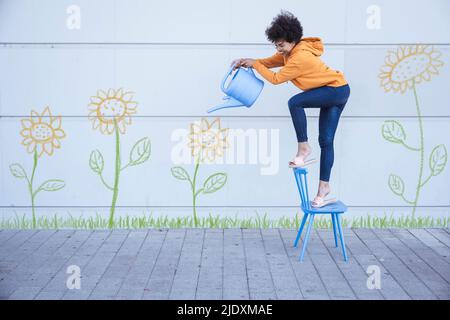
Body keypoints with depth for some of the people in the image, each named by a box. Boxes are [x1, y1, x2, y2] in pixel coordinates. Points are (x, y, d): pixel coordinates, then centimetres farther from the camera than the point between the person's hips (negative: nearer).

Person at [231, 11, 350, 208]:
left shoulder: (300, 58, -25)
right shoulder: (290, 52, 4)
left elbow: (275, 78, -18)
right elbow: (270, 62, 14)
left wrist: (254, 65, -9)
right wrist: (247, 61, -1)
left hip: (337, 89, -10)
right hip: (334, 93, 10)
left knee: (295, 102, -28)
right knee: (326, 141, 4)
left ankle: (303, 150, -18)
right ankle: (324, 187, 4)